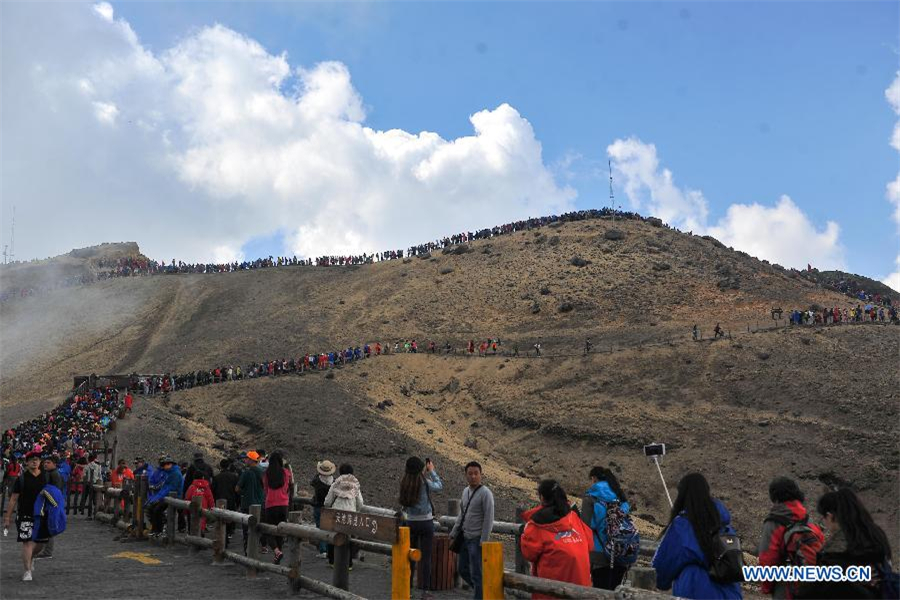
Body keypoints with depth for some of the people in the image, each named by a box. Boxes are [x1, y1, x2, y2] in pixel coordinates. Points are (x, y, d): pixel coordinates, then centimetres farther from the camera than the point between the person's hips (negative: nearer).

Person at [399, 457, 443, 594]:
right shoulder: (425, 482, -14)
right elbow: (439, 486, 4)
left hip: (411, 522, 4)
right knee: (426, 557, 2)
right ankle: (425, 590, 3)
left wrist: (425, 473, 15)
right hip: (426, 522, -4)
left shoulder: (404, 483, -3)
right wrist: (432, 471, 16)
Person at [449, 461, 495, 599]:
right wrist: (454, 532, 17)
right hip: (465, 538, 8)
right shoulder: (466, 491, 10)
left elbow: (489, 519, -16)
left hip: (477, 540, -8)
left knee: (476, 573, -2)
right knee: (462, 569, 16)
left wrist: (484, 540, -19)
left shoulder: (485, 493, -13)